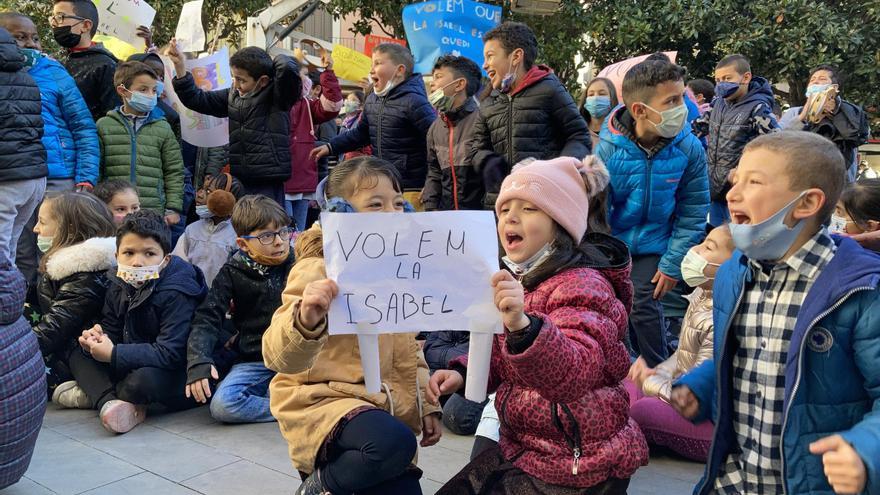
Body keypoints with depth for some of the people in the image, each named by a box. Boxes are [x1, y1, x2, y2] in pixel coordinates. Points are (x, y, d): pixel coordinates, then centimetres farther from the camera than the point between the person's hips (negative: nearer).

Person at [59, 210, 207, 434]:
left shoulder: (176, 294, -24)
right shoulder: (120, 286, 1)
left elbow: (170, 354, -29)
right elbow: (112, 329, 7)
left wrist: (114, 354, -27)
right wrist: (98, 339, -18)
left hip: (176, 376, -8)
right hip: (133, 365, 8)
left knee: (144, 379, -36)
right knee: (78, 355, 4)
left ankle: (93, 392, -4)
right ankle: (110, 401, -20)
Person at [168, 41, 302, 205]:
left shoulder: (276, 95, -8)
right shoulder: (233, 95, 11)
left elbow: (288, 68, -26)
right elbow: (198, 100, 17)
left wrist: (276, 60, -4)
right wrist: (179, 66, 9)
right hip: (239, 181, 7)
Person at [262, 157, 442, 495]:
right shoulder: (318, 271, -14)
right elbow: (279, 357, -26)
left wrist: (426, 404, 16)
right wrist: (306, 321, -45)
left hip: (384, 404, 7)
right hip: (323, 399, -7)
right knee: (395, 443, -34)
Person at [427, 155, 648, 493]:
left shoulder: (582, 284, -21)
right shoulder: (519, 279, 5)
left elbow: (575, 374, -36)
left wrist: (523, 326, -54)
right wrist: (462, 373, -5)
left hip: (577, 467, -8)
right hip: (521, 447, 8)